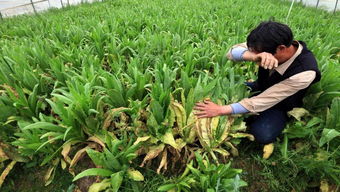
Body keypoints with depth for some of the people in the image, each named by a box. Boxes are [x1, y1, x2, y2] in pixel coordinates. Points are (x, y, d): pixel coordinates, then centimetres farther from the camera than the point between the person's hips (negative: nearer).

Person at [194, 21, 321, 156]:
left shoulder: (304, 72, -36)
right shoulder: (269, 45, -25)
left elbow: (262, 102, -36)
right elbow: (232, 52, -26)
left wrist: (221, 110, -35)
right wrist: (254, 56, -48)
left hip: (281, 105, -3)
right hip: (260, 89, 4)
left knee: (263, 135, -30)